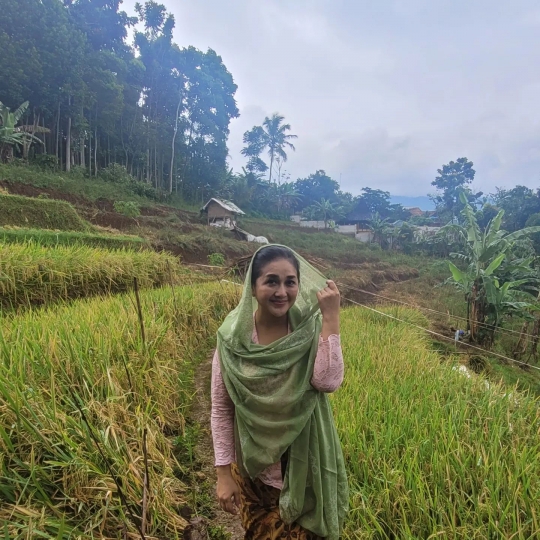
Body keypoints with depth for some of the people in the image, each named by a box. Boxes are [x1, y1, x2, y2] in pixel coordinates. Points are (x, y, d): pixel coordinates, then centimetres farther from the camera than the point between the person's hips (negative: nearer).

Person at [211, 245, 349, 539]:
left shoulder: (311, 327, -15)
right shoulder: (233, 337, -16)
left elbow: (328, 382, -29)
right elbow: (221, 410, -9)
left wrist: (331, 318, -30)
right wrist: (223, 473, -6)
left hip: (304, 461, 0)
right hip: (253, 463, 0)